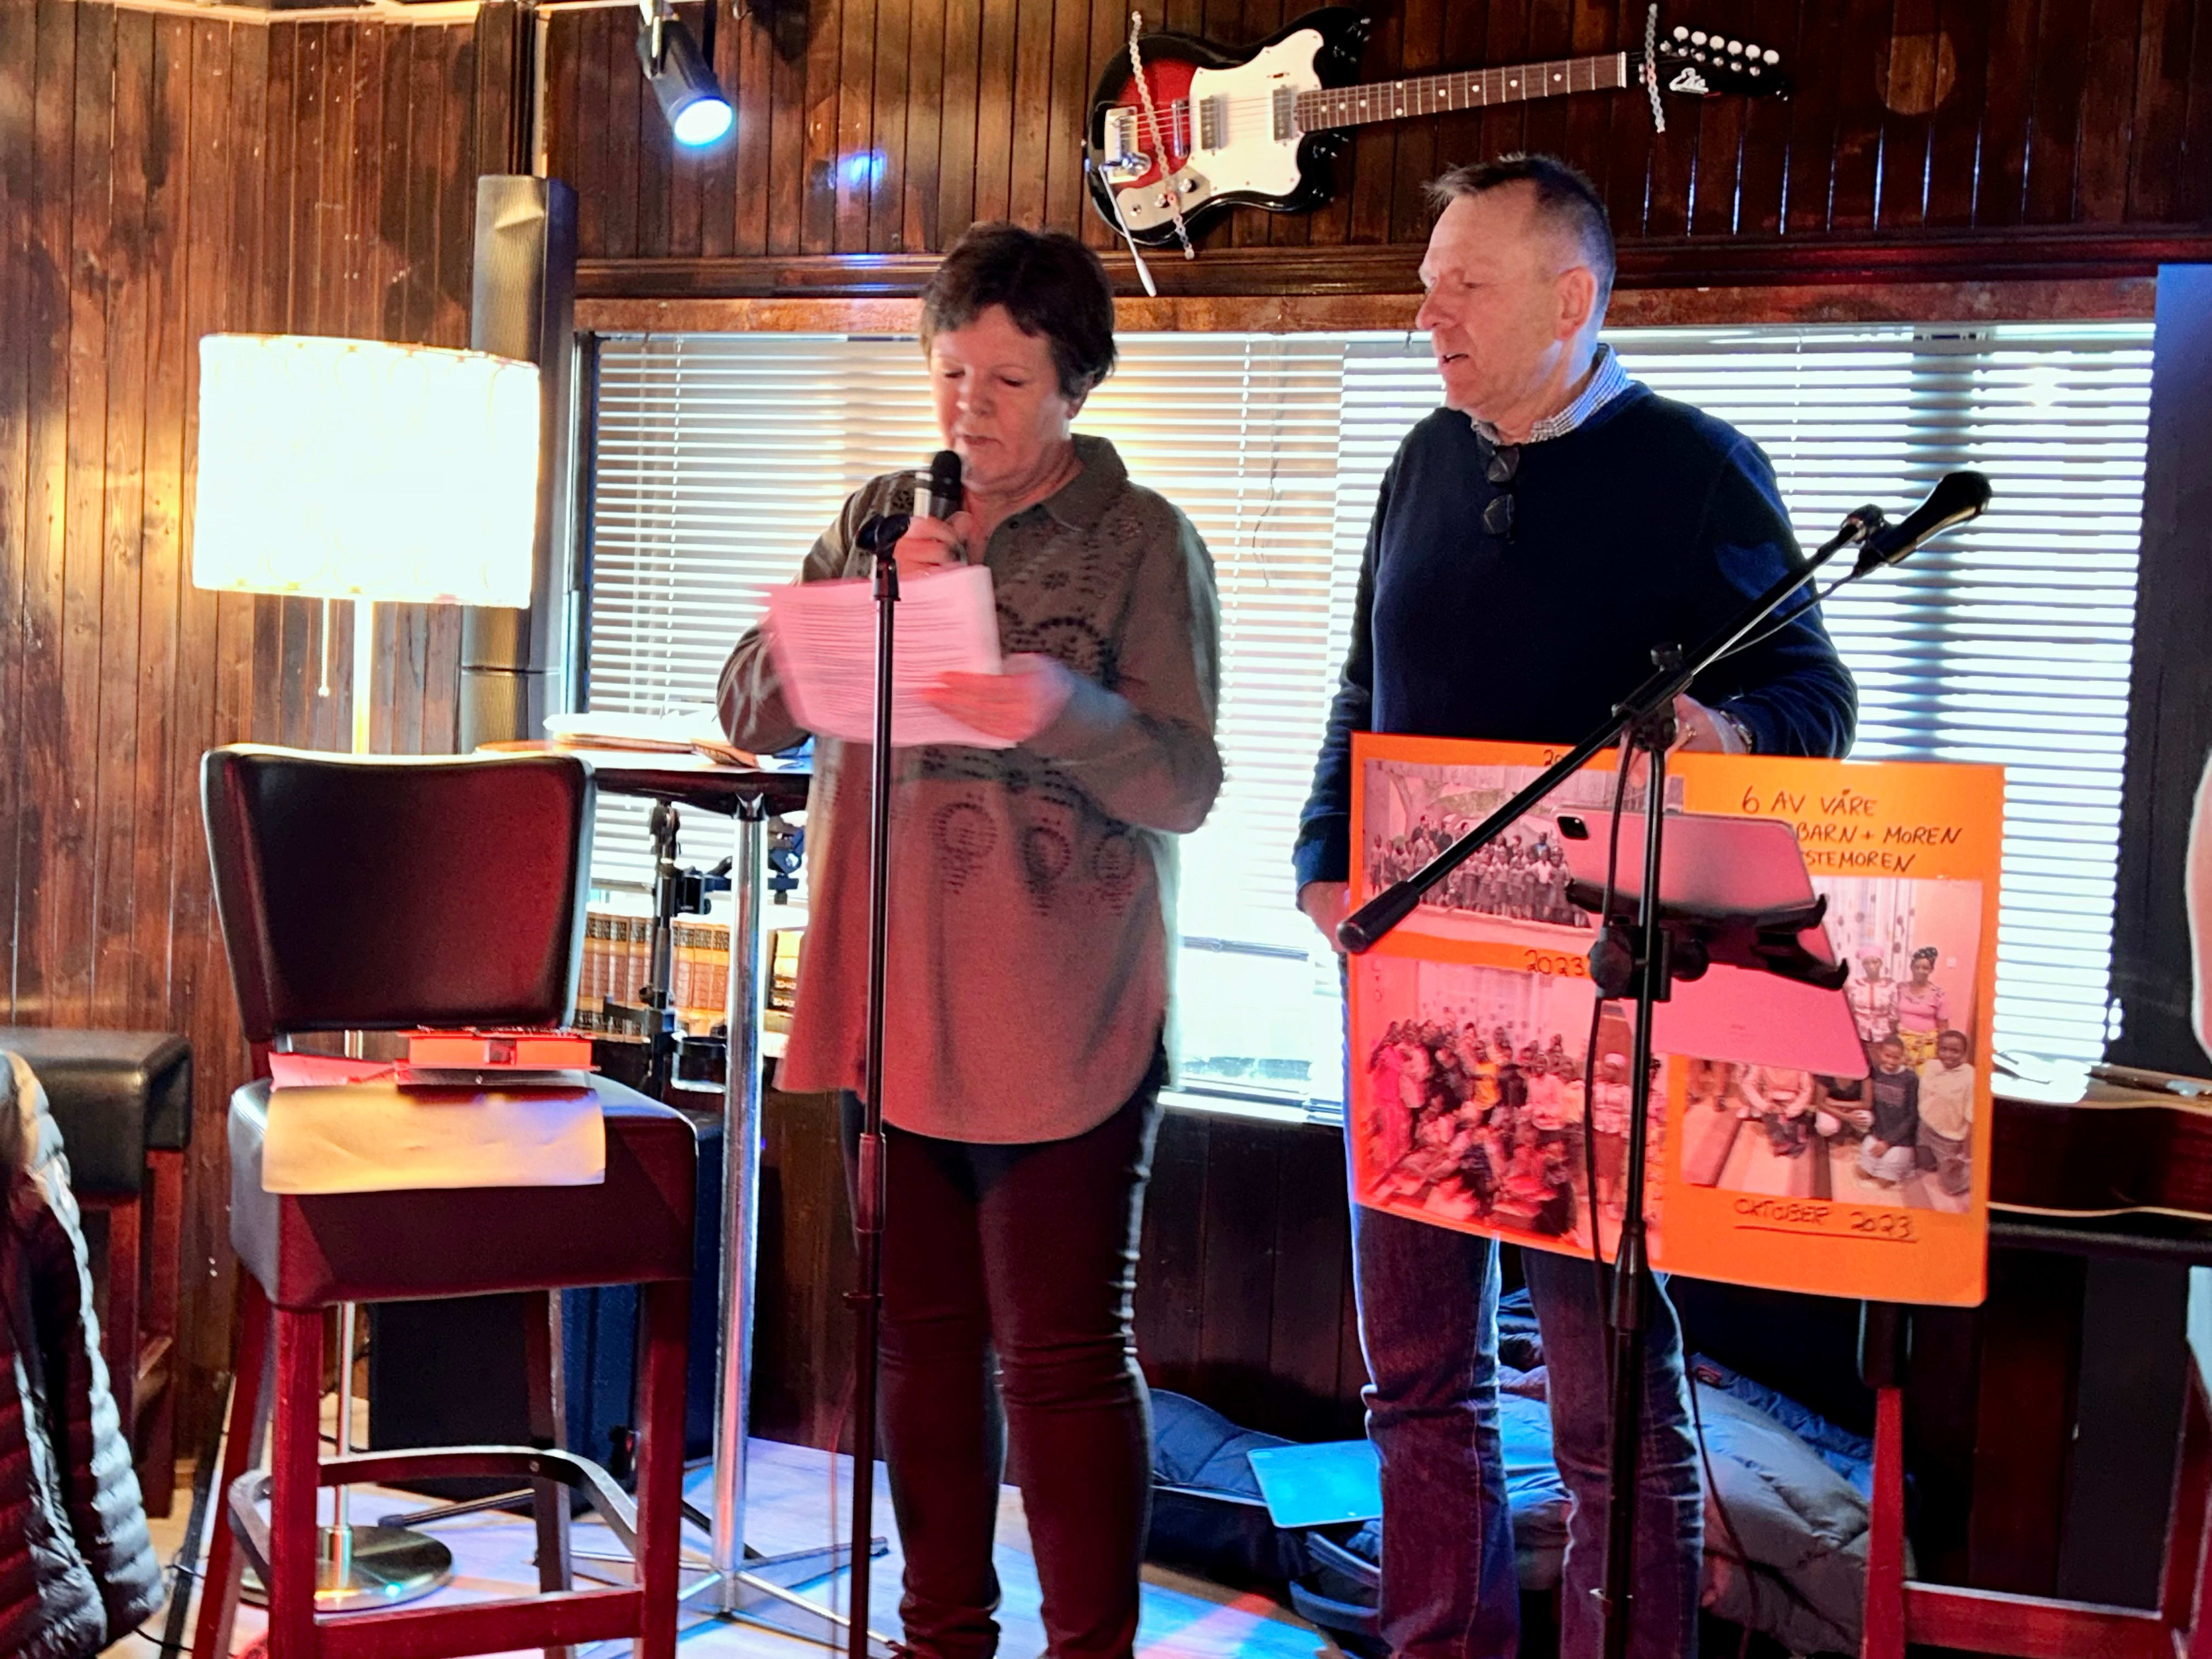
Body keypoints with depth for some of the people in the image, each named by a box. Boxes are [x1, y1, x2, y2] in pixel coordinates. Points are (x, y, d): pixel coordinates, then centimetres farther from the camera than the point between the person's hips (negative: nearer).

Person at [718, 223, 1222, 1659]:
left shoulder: (1142, 542, -2)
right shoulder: (882, 518, 11)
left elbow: (1185, 787, -9)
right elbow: (749, 716, 4)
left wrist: (1067, 713, -28)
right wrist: (868, 593, -12)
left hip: (1060, 1019, -5)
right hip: (891, 1000, 5)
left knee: (1060, 1354, -2)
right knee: (924, 1333, 13)